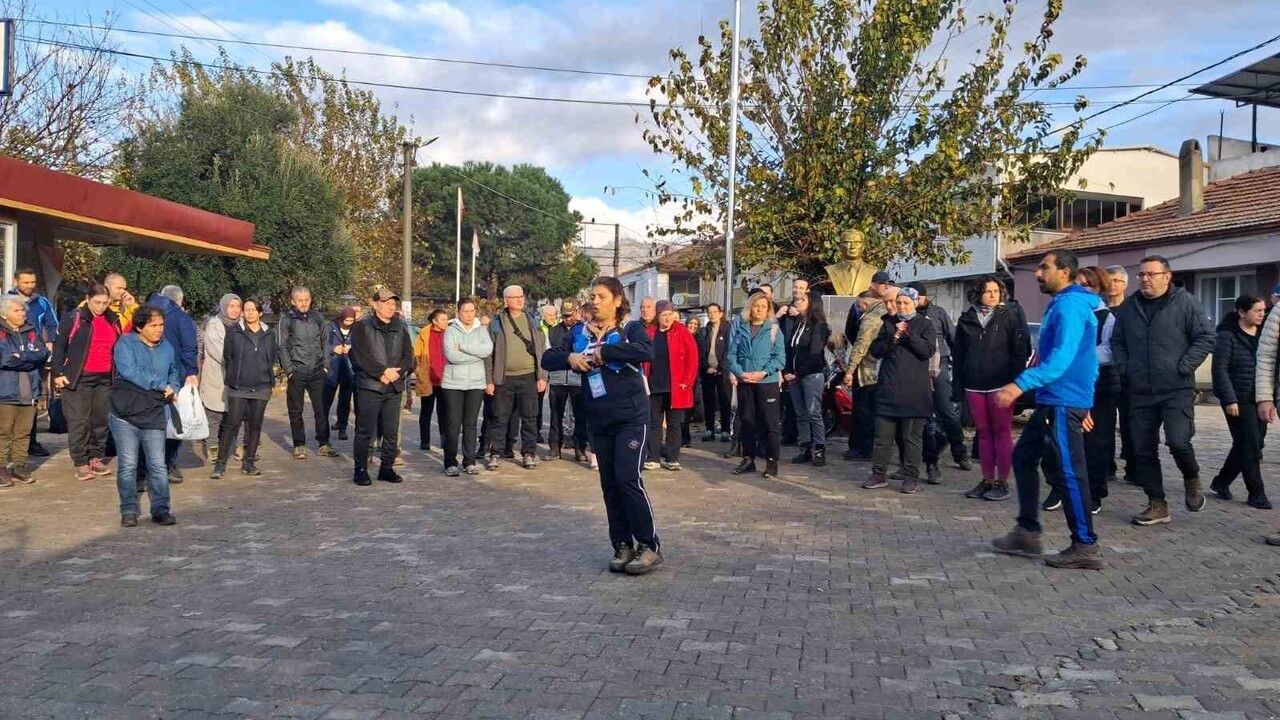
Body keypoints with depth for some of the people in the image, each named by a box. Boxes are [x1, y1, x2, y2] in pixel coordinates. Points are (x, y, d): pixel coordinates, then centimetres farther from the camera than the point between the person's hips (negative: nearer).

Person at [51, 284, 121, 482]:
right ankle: (81, 463, 2)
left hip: (105, 379, 5)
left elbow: (119, 348, 20)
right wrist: (57, 373, -6)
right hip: (78, 378, -5)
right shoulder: (73, 318, -3)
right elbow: (59, 346, -1)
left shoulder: (114, 320, 11)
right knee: (78, 421, -3)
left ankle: (97, 458, 19)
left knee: (101, 420, 9)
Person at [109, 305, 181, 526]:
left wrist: (173, 389, 4)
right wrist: (162, 385, -16)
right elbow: (129, 372, -20)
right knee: (128, 465, 3)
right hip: (125, 414, -3)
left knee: (158, 465, 2)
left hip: (154, 416, 3)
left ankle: (160, 509, 7)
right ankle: (129, 510, 12)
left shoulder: (167, 347, 11)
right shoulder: (125, 344, -5)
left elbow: (175, 372, 26)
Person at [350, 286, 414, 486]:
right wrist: (382, 372, -16)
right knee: (365, 431, 0)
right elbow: (360, 355, -11)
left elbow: (408, 355, 9)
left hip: (394, 387, 5)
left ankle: (387, 468, 19)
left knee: (392, 432, 8)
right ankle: (360, 470, 8)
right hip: (369, 386, -5)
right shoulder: (362, 325, -2)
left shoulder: (400, 327, 13)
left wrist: (398, 372, -9)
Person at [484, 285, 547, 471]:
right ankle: (494, 454, 12)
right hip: (504, 378, -1)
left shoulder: (532, 322, 8)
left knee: (529, 417, 5)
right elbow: (489, 354, 3)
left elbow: (542, 350, 7)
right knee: (500, 417, 3)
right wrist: (489, 380, -3)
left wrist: (542, 377, 0)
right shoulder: (496, 324, 3)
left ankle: (529, 453, 15)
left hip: (528, 377, 1)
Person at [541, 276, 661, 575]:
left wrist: (602, 352, -23)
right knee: (609, 482, 9)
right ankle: (622, 545, 19)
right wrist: (569, 357, -14)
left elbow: (647, 351, -27)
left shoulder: (631, 328, -5)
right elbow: (547, 359, 7)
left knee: (628, 477, -11)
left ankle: (650, 545, 0)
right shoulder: (580, 334, 9)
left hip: (630, 417, -5)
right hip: (598, 420, 5)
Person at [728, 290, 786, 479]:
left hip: (767, 381, -3)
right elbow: (732, 353, 5)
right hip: (744, 382, 3)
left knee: (770, 421, -3)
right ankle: (748, 459, 19)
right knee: (747, 421, 10)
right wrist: (739, 372, -11)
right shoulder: (739, 327, 9)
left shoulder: (774, 329, 1)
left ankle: (772, 461, 2)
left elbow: (780, 357, -4)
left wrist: (764, 373, -17)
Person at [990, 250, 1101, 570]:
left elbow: (1062, 358, -27)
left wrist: (1021, 384, -36)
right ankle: (1027, 533, 19)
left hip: (1063, 402, -11)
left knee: (1067, 473, -5)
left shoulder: (1069, 305, -14)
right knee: (1024, 457, 14)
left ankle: (1086, 548, 2)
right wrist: (1085, 402, 25)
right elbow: (1081, 357, 23)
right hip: (1052, 401, 11)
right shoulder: (1065, 304, 18)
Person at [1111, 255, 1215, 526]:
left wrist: (1184, 367, -10)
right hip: (1140, 392, 4)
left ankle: (1191, 479, 15)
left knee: (1178, 441, -18)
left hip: (1177, 391, -4)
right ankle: (1157, 505, 15)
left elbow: (1205, 338, -3)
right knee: (1143, 451, 4)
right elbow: (1117, 341, 19)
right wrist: (1124, 369, 5)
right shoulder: (1128, 306, 11)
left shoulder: (1185, 302, -1)